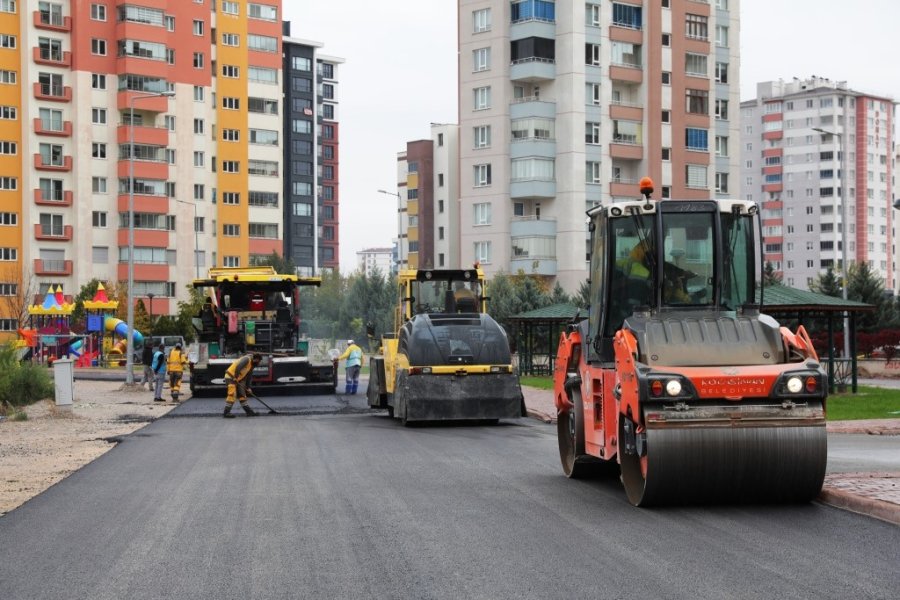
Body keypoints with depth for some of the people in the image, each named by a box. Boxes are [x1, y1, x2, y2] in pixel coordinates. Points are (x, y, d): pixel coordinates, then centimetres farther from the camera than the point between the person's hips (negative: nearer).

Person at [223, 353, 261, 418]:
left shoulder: (251, 366, 14)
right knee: (232, 394, -15)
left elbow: (248, 377, 17)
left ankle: (248, 411, 18)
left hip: (238, 379, 10)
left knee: (242, 395, 12)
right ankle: (226, 412, -14)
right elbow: (238, 367, -28)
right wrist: (235, 378, -27)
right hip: (231, 377, -10)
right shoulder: (247, 359, -16)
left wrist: (248, 388, 10)